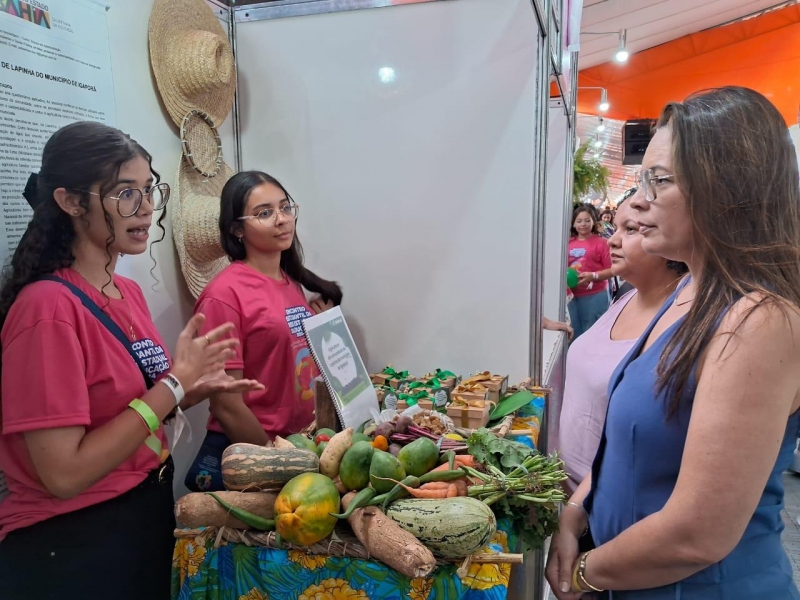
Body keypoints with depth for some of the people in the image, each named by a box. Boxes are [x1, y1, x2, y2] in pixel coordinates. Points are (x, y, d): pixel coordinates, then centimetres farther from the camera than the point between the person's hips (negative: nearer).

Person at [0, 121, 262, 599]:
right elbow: (64, 474, -25)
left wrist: (196, 390, -5)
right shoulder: (49, 307, -23)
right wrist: (175, 382, -23)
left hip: (149, 512, 8)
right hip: (74, 543, -8)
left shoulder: (128, 292, 2)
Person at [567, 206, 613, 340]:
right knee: (573, 334, 12)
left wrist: (593, 276, -19)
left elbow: (611, 270, -6)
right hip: (572, 296, 4)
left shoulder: (601, 243, -4)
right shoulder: (568, 243, 5)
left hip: (595, 296, -4)